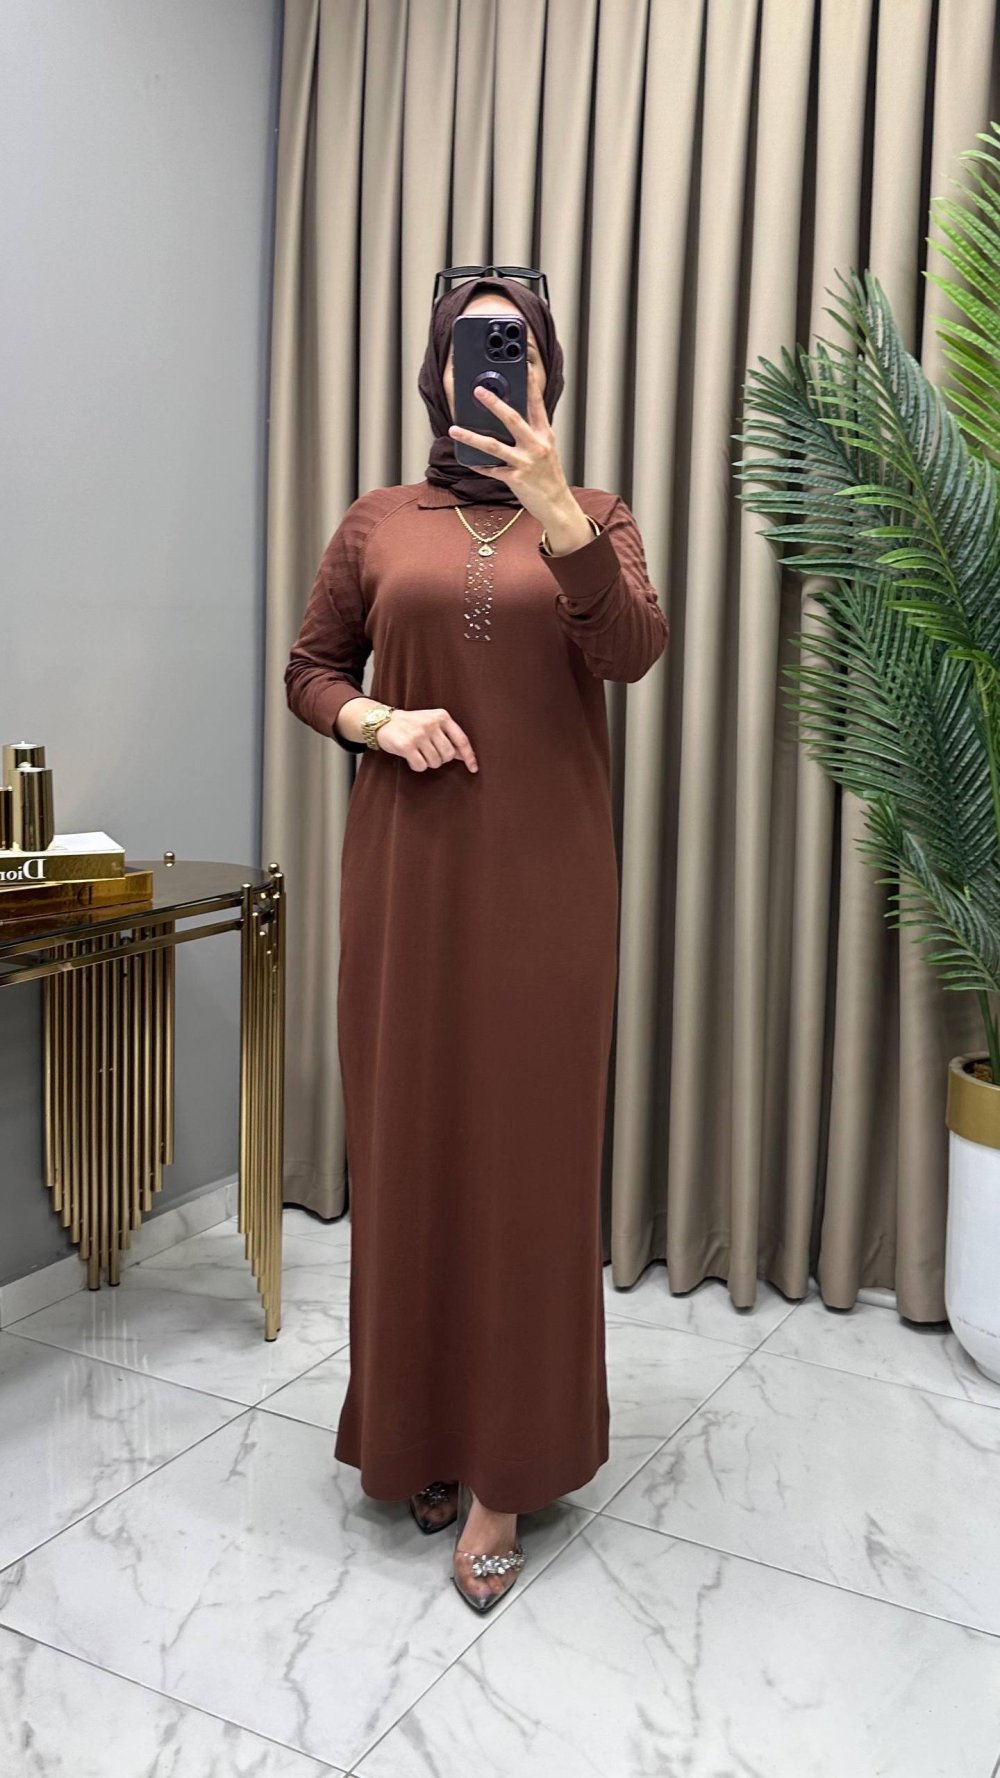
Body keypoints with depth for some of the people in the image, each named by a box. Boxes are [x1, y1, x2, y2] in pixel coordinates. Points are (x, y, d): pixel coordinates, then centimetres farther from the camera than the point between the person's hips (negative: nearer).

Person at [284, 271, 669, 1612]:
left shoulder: (594, 517, 6)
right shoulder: (377, 523, 8)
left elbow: (632, 653, -12)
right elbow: (310, 670, 13)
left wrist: (555, 513, -25)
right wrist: (379, 719, -8)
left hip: (545, 873, -1)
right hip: (408, 866, 1)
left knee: (531, 1144, 0)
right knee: (410, 1134, 6)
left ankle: (504, 1471, 13)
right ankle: (419, 1427, 25)